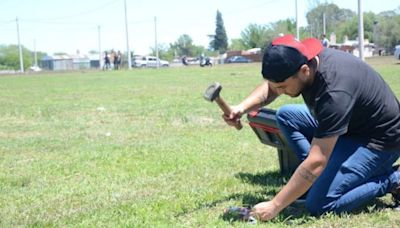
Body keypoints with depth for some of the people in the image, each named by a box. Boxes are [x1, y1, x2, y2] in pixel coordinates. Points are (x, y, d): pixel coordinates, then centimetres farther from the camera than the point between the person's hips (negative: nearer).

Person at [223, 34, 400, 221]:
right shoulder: (302, 59, -14)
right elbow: (270, 87, 7)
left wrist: (274, 206, -31)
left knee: (318, 205, -19)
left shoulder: (334, 93, -37)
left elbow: (316, 162, -36)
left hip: (378, 140, -9)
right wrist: (242, 107, -12)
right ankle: (320, 175, 2)